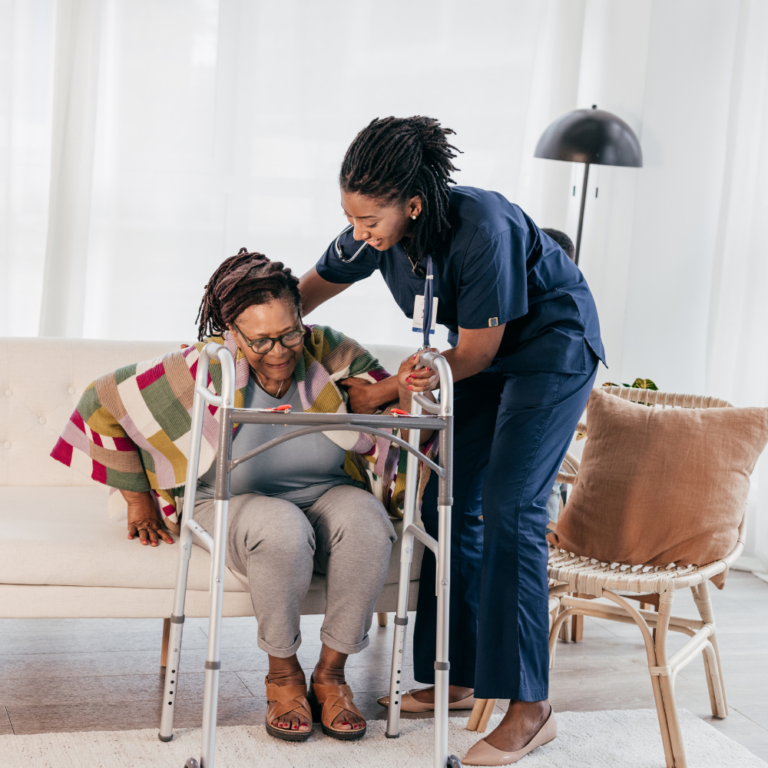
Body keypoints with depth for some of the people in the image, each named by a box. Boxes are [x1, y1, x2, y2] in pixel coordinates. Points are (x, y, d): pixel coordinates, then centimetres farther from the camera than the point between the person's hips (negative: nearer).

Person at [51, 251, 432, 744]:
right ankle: (283, 675, -12)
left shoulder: (330, 354, -11)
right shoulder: (204, 371, -17)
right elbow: (102, 404, -7)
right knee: (282, 530, -38)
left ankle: (331, 672, -13)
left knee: (366, 520, -33)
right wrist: (139, 500, -2)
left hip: (326, 496, 3)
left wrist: (409, 391, -26)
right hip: (235, 503, -2)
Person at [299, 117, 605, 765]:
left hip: (552, 348, -7)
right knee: (447, 504, 3)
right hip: (485, 355, 8)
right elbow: (316, 286, 5)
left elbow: (475, 352, -25)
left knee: (508, 505, -17)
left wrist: (386, 391, -22)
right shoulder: (378, 231, -14)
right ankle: (457, 677, 14)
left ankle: (531, 706, -14)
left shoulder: (482, 228, -35)